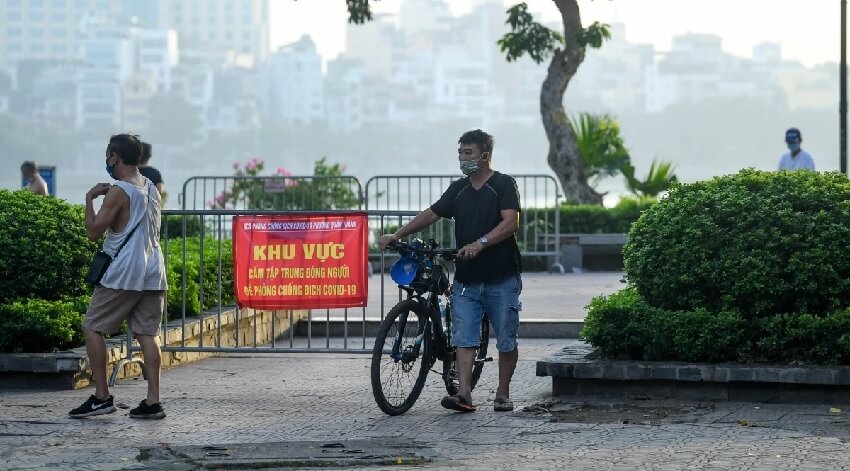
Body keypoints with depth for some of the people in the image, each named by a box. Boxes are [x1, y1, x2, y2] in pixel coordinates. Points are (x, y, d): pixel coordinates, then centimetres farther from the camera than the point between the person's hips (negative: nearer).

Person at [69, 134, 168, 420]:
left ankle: (101, 397, 0)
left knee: (93, 327, 3)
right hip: (153, 273, 7)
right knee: (147, 333, 5)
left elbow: (93, 231, -11)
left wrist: (90, 198, 1)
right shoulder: (152, 189, 14)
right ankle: (153, 401, -2)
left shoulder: (118, 192, -11)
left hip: (123, 275, -7)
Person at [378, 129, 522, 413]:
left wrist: (480, 243, -28)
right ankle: (464, 394, -13)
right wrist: (397, 236, 6)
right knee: (464, 338, -7)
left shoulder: (503, 185, -4)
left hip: (501, 279, -5)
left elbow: (510, 223, -15)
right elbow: (431, 215, 16)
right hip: (466, 280, 5)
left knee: (506, 341, 3)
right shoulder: (458, 189, 14)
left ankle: (503, 395, 15)